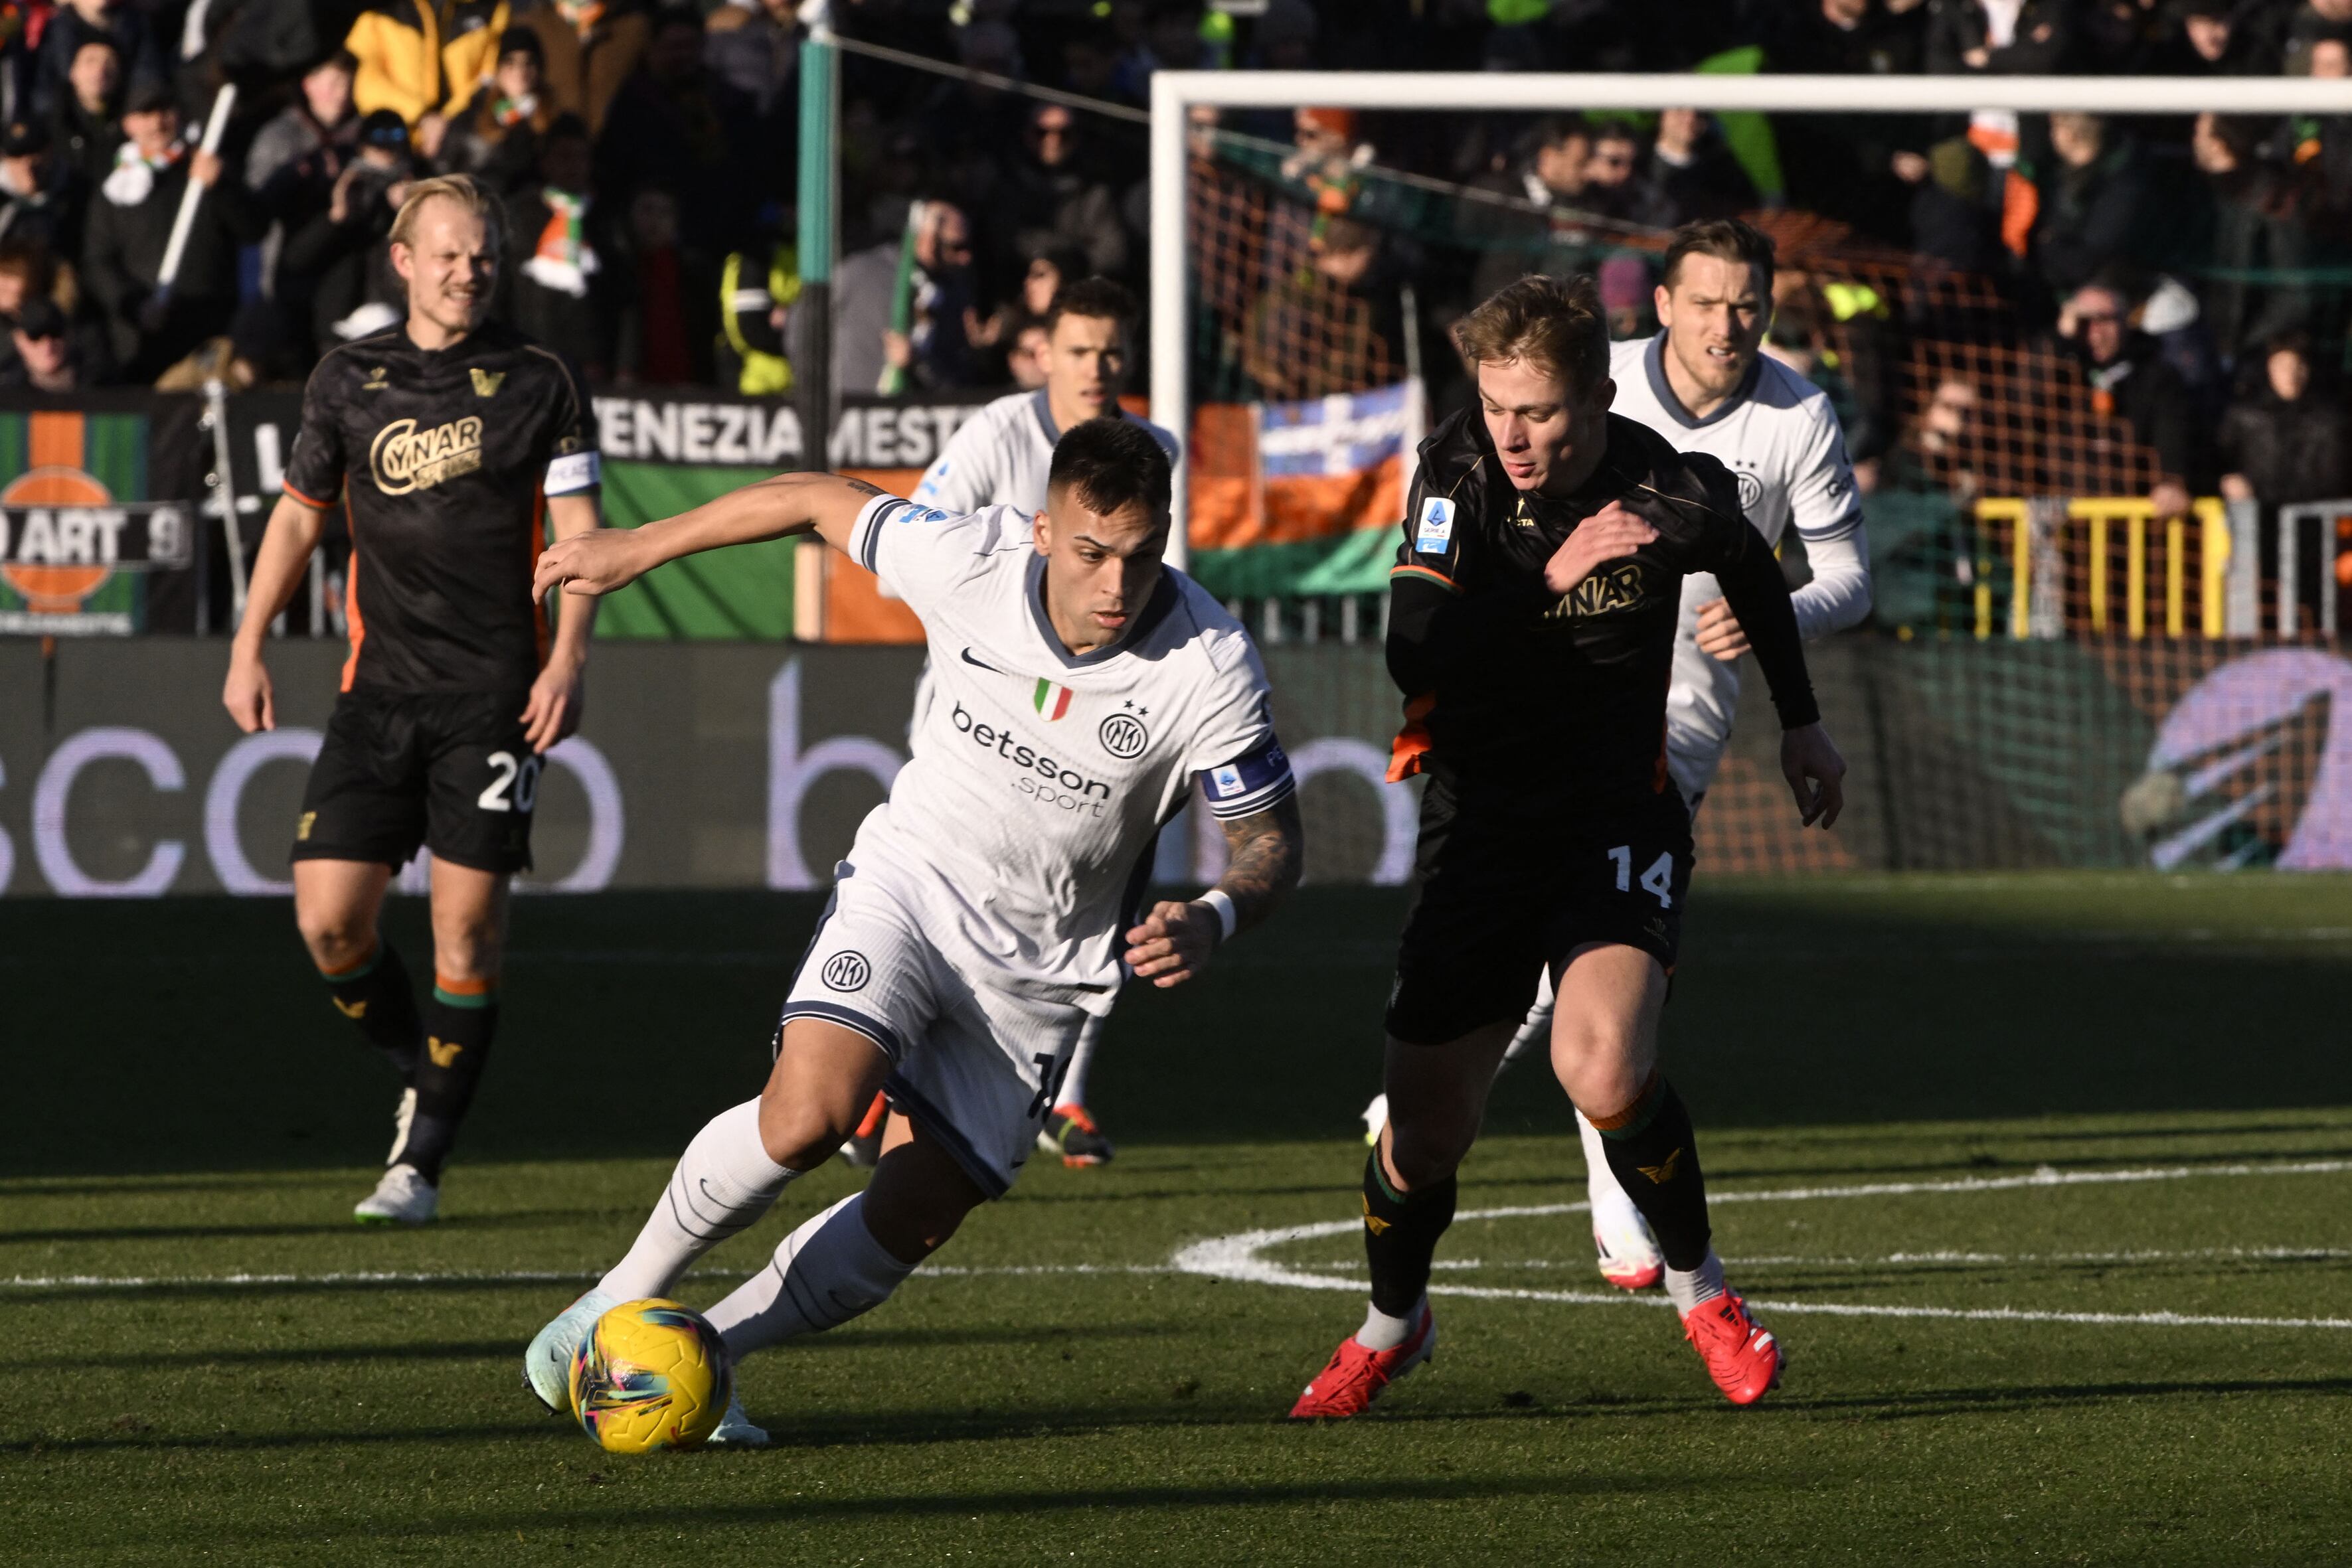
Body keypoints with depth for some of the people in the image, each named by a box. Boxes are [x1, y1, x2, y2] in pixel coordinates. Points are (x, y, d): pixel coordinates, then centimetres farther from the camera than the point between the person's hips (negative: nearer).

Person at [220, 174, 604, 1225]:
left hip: (495, 694, -3)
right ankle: (422, 1078, 18)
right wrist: (248, 648, 14)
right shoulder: (348, 380, 9)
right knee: (328, 916, -7)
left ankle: (424, 1158, 5)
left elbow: (581, 535, 0)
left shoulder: (541, 386, 1)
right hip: (379, 690, 3)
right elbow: (299, 513, 18)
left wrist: (567, 659, -13)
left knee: (466, 926, -5)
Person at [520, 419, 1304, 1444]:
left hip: (1044, 969, 1)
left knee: (912, 1224, -4)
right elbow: (821, 502, 1)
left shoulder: (1210, 667, -21)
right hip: (911, 878, -1)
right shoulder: (969, 561, -18)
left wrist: (1211, 922, -34)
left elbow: (1272, 841, -11)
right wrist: (636, 550, 8)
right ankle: (625, 1300, -3)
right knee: (806, 1116, -25)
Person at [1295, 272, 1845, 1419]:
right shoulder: (1457, 471, -12)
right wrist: (1551, 577, -32)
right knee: (1425, 1131, 3)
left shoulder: (1671, 493, -12)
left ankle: (1698, 1283, 1)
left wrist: (1800, 722, 24)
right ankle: (1393, 1324, 35)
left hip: (1618, 814, -2)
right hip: (1478, 822, 2)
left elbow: (1751, 569, 13)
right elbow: (1415, 654, -23)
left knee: (1605, 1074, -26)